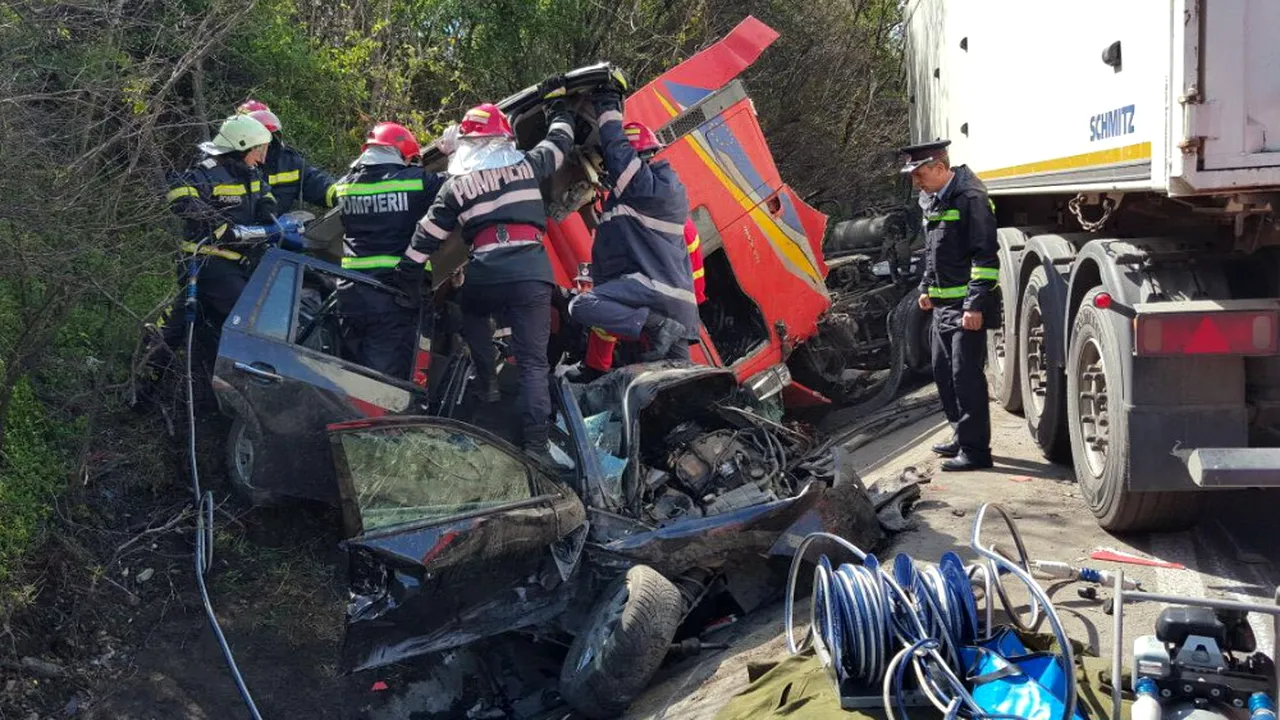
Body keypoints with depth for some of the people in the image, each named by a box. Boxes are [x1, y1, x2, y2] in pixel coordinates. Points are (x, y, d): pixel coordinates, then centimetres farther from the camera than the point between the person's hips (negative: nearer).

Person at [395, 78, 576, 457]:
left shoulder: (455, 185, 11)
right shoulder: (527, 165, 13)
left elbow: (427, 235, 9)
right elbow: (559, 141, 30)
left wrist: (407, 275, 15)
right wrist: (557, 102, 45)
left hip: (485, 273, 0)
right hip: (531, 270, 0)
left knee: (472, 313, 35)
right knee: (533, 361, 2)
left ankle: (487, 382, 25)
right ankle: (535, 443, -6)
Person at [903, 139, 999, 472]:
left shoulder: (970, 198, -15)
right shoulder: (933, 200, 15)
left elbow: (985, 255, -19)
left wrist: (976, 304, -22)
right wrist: (927, 288, 22)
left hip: (967, 307, -10)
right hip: (943, 305, 10)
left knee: (966, 376, -8)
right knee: (943, 372, 15)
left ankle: (975, 450, -3)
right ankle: (962, 437, 28)